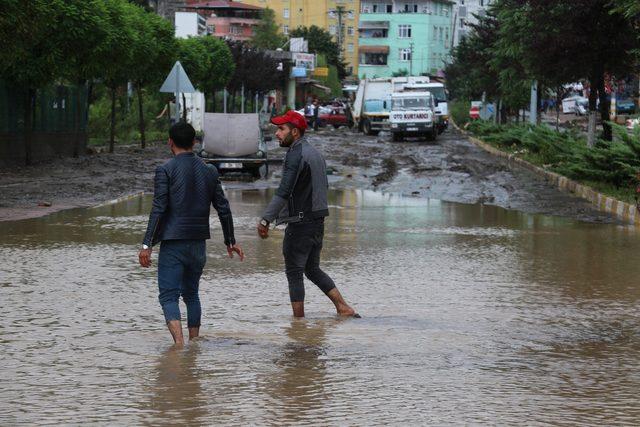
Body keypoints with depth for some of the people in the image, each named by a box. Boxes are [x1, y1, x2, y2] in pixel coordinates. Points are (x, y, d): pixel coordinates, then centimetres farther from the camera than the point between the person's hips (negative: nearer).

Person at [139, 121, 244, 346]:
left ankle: (179, 343, -22)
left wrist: (147, 245, -13)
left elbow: (159, 209, -14)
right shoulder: (209, 171, 7)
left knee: (168, 296, -4)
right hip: (198, 244, 5)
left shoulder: (166, 170, -8)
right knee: (191, 294, 19)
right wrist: (230, 241, 21)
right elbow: (223, 209, 10)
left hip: (173, 244, -5)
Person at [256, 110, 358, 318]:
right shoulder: (314, 153, 14)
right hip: (318, 222, 9)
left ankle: (298, 320, 1)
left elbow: (284, 191, -23)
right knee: (313, 270, 18)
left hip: (300, 223, -9)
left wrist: (265, 220, -24)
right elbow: (324, 186, 20)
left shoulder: (296, 154, -15)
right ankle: (344, 308, 11)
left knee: (294, 273, -1)